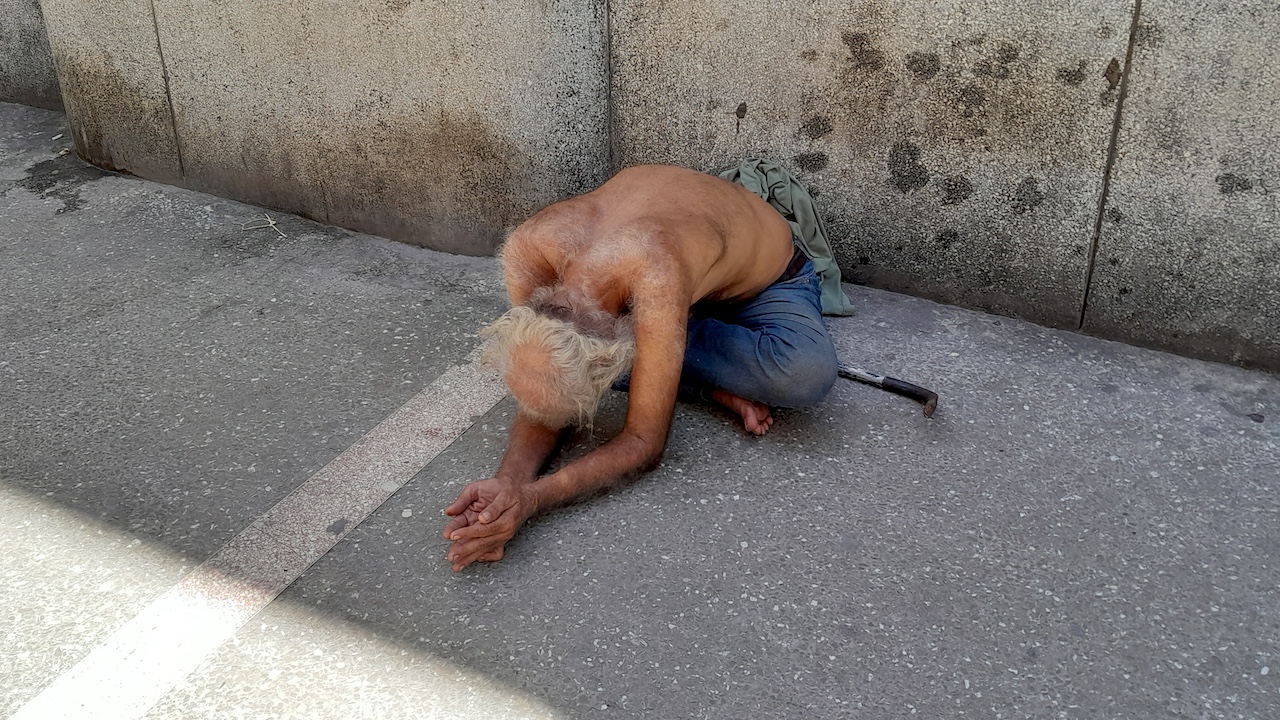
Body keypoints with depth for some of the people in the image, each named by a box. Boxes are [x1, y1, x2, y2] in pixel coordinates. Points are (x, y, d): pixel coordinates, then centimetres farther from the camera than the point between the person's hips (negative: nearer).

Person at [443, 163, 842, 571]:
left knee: (807, 374, -36)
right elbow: (541, 393, -22)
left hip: (766, 272, -5)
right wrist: (509, 481, -41)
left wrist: (528, 501, -52)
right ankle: (713, 387, -5)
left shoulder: (656, 277, -48)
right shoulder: (526, 250, -32)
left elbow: (645, 444, -40)